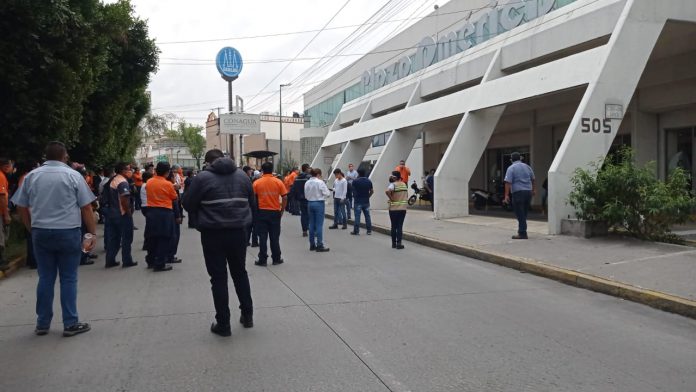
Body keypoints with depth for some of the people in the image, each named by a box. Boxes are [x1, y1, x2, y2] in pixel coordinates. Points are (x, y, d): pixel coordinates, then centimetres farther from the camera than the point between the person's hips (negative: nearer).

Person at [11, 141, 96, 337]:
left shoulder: (31, 176, 5)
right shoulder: (73, 175, -4)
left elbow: (21, 207, 8)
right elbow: (86, 208, -6)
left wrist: (33, 230, 18)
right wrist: (93, 233, -1)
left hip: (40, 233, 3)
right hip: (68, 232, -3)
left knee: (45, 277, 11)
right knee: (68, 278, 3)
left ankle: (42, 323, 17)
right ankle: (70, 324, 6)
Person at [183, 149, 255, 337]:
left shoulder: (202, 177, -7)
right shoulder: (242, 175, 7)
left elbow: (188, 204, -1)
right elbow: (252, 203, 11)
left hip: (213, 234, -4)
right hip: (238, 231, 4)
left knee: (218, 277, 4)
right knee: (240, 272, 19)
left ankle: (223, 324, 9)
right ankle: (247, 315, 25)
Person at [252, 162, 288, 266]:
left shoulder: (257, 183, -5)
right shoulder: (278, 182, -4)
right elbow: (285, 197, -5)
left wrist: (255, 211, 8)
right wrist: (282, 210, 6)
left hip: (262, 212, -1)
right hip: (275, 212, 1)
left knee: (262, 237, 6)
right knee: (275, 237, 10)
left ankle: (262, 260, 9)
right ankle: (276, 259, 16)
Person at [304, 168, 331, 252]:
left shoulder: (307, 183, 5)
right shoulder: (320, 182, -12)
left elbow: (306, 195, 9)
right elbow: (327, 194, -10)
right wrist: (329, 191, 9)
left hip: (310, 203, 6)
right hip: (319, 203, -6)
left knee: (312, 224, 11)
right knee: (319, 225, -3)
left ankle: (312, 245, 17)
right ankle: (319, 246, -2)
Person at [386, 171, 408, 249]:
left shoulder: (393, 184, -9)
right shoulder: (404, 184, 9)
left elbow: (387, 191, -28)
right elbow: (406, 195, 14)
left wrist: (391, 198, -15)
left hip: (394, 208, -3)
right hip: (403, 208, 3)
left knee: (394, 226, 7)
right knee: (400, 226, 4)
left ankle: (394, 243, 14)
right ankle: (399, 243, 0)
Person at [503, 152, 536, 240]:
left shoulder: (511, 168, -6)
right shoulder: (527, 166, 12)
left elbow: (508, 182, -15)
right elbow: (532, 179, 23)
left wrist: (506, 195, -16)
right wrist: (534, 189, 36)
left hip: (518, 193, -6)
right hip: (528, 192, 6)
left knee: (520, 214, -4)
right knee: (524, 214, 14)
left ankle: (522, 234, -5)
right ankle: (522, 231, 19)